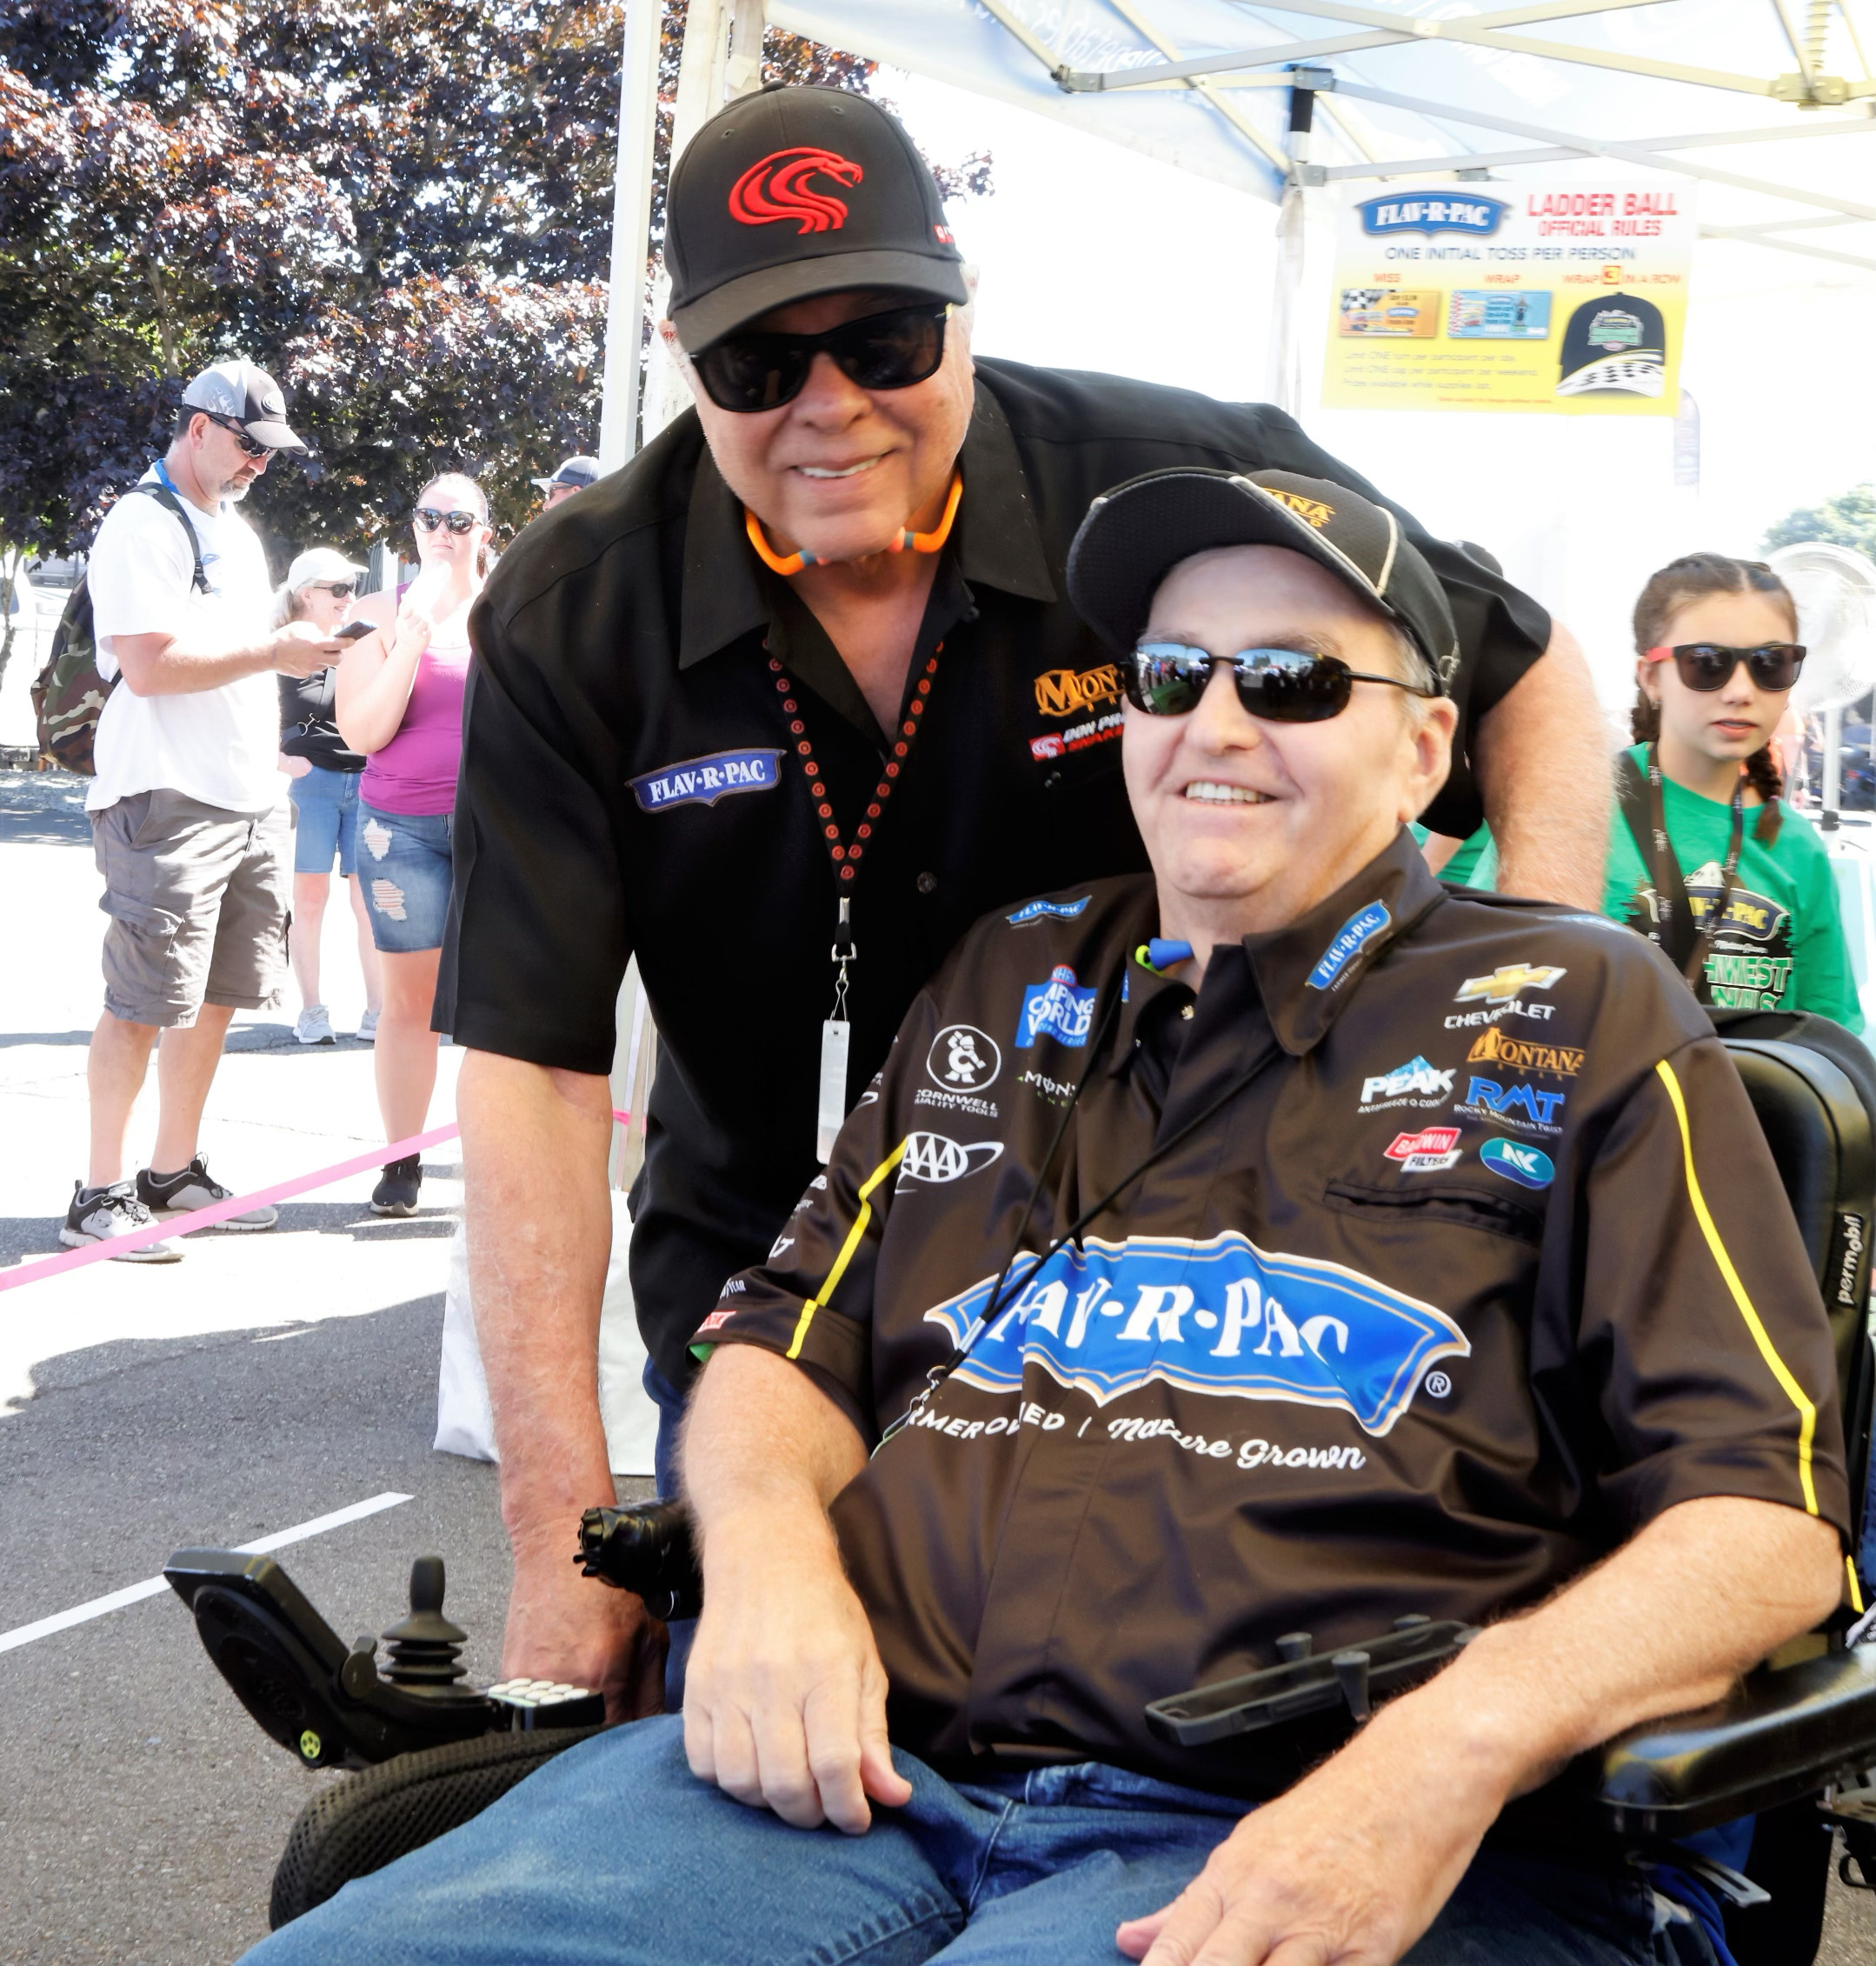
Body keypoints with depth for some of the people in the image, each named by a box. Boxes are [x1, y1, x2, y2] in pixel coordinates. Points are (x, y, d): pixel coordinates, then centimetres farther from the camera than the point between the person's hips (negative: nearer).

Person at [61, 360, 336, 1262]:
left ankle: (174, 1172, 20)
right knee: (144, 1002, -8)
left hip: (248, 801, 9)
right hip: (167, 801, -9)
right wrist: (271, 653, -16)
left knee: (214, 996, 11)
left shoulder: (235, 529, 21)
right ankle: (100, 1196, -2)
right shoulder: (144, 526, -9)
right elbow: (149, 665, -19)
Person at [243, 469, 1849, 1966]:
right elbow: (789, 1348, 24)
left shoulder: (1585, 1017, 10)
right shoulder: (1007, 982, 23)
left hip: (1282, 1829, -4)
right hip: (863, 1757, 4)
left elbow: (1767, 1518, 1)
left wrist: (1453, 1750, -17)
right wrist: (766, 1549, -1)